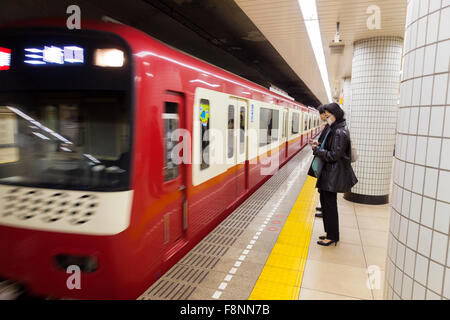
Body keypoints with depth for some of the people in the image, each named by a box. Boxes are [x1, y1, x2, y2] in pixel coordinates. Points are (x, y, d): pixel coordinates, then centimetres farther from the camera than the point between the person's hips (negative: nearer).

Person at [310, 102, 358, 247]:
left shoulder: (340, 132, -19)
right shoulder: (335, 129, 12)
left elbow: (334, 155, -21)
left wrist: (317, 150, -12)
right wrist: (319, 146, 3)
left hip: (334, 173, -10)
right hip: (329, 171, 10)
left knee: (330, 204, 0)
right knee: (325, 201, 17)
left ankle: (332, 236, 14)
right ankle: (330, 233, 30)